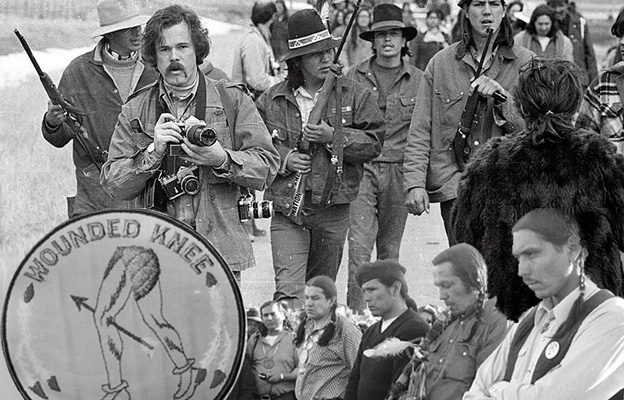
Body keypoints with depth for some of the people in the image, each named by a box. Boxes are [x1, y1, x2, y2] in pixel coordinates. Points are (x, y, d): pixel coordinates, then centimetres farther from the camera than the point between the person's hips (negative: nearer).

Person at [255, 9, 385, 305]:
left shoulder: (354, 95, 3)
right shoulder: (272, 100, 3)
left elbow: (374, 143, -1)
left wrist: (333, 136, -14)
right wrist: (284, 158, -9)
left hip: (333, 210, 1)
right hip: (288, 208, -1)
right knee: (288, 289, -14)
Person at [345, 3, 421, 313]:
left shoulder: (417, 81, 7)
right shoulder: (354, 77, 5)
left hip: (399, 170, 1)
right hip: (361, 168, -1)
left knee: (390, 247, 8)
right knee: (359, 244, -11)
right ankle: (355, 312, -12)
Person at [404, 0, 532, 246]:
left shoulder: (523, 62, 7)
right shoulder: (441, 63, 9)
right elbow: (420, 131, 7)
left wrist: (500, 95, -14)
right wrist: (415, 183, -4)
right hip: (454, 186, 0)